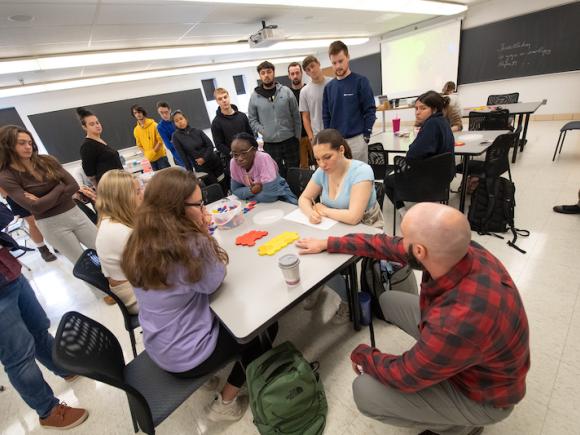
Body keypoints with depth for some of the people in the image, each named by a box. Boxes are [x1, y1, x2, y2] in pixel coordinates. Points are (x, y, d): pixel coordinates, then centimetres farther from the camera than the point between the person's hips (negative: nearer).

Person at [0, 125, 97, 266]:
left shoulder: (47, 161, 1)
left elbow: (74, 186, -6)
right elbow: (36, 207, -18)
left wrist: (45, 201, -13)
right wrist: (60, 188, -8)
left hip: (74, 213, 4)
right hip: (50, 224, -3)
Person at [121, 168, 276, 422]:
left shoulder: (140, 241, -7)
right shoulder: (190, 245, -31)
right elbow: (214, 282, -14)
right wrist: (205, 235, -14)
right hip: (187, 356, -7)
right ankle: (225, 403, 21)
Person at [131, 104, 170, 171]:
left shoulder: (153, 125, -7)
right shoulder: (136, 130, 5)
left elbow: (160, 140, -9)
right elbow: (140, 145, 12)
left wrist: (153, 151, -14)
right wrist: (146, 154, -4)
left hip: (160, 155, -4)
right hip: (150, 159, 4)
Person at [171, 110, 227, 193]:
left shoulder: (197, 131, 3)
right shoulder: (176, 136, -5)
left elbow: (210, 145, 0)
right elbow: (182, 155, -7)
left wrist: (204, 158, -14)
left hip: (214, 161, 3)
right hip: (201, 167, -3)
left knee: (225, 185, 5)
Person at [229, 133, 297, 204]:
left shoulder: (263, 159, -28)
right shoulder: (234, 162, -14)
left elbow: (269, 195, -31)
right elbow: (235, 190, -5)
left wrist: (246, 194, -17)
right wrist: (251, 191, -24)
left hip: (279, 197, -5)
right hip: (258, 202, 5)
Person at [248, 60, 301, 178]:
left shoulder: (286, 91, 1)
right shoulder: (254, 96, 1)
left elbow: (296, 116, 3)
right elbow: (252, 119, 5)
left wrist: (297, 137, 1)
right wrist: (262, 131, -10)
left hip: (290, 141, 1)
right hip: (270, 144, 0)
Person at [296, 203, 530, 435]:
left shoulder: (459, 324, -44)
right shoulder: (458, 250, -23)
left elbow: (404, 376, -26)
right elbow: (389, 245, -9)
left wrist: (362, 355, -6)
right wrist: (329, 244, -1)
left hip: (482, 392, -6)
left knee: (365, 392, -15)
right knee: (389, 301, 8)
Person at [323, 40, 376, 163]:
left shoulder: (360, 81, -2)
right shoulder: (329, 87, 10)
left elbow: (370, 111, -5)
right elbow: (326, 115, 13)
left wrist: (366, 137, -10)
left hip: (356, 140, -4)